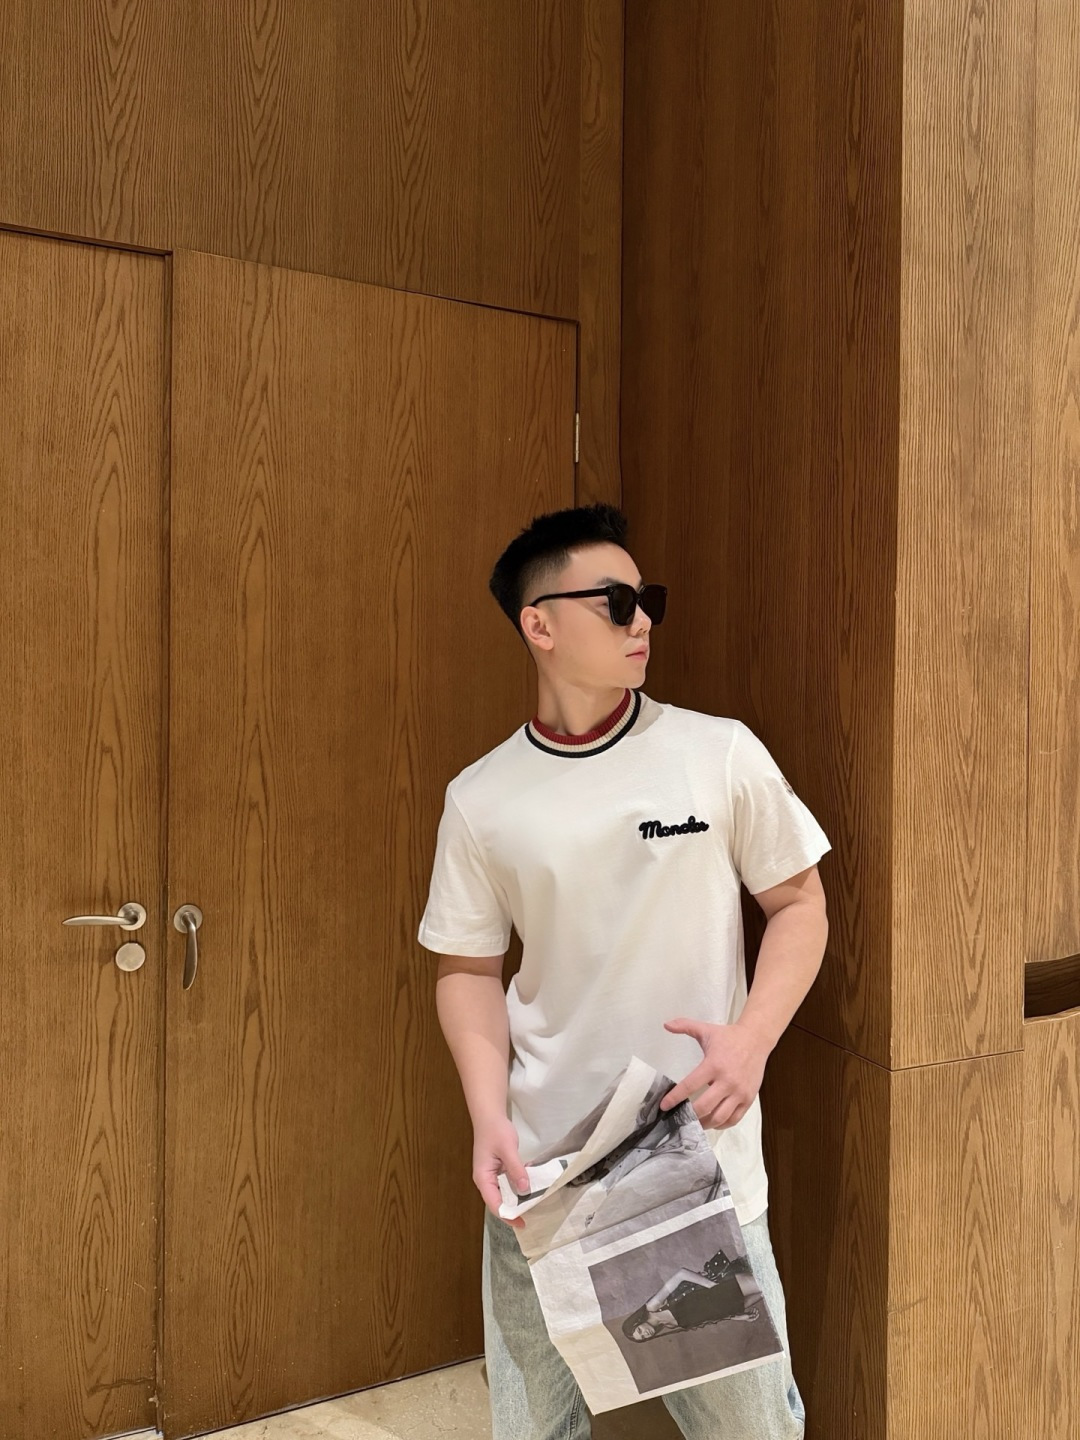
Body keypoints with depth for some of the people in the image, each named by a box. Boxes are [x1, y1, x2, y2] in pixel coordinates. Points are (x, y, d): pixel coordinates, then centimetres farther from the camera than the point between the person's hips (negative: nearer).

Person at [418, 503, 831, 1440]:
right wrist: (488, 1116, -8)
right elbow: (469, 970, 5)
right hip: (544, 1174, 1)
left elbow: (798, 903, 2)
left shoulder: (721, 754, -5)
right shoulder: (481, 799, -2)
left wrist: (751, 1040, -13)